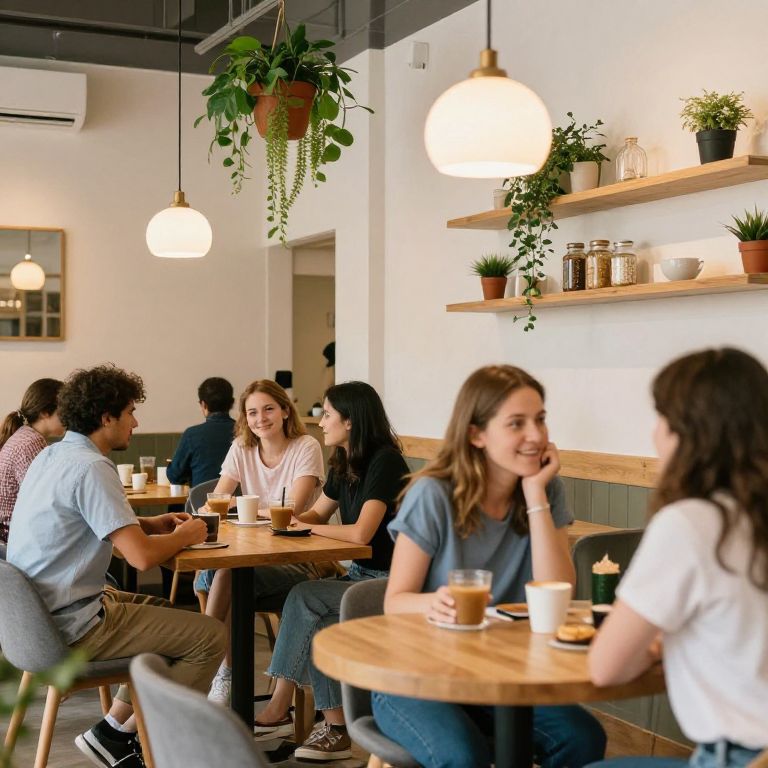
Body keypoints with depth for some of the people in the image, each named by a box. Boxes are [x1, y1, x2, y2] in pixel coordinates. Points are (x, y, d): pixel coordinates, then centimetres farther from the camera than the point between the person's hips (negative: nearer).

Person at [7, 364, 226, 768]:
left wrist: (153, 524, 10)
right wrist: (184, 536, -6)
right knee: (210, 636, -6)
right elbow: (141, 556, -27)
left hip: (40, 613, 10)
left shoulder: (51, 455, 9)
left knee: (163, 611, 26)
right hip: (72, 626, -10)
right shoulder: (90, 468, -21)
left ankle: (117, 727, 18)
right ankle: (117, 734, 5)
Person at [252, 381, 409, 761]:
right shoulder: (344, 464, 9)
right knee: (318, 624, -16)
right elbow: (317, 514, 22)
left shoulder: (384, 462, -18)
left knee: (304, 599, -18)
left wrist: (308, 527, -9)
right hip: (360, 574, 8)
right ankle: (336, 728, -11)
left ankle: (279, 710, -8)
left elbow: (360, 533, -25)